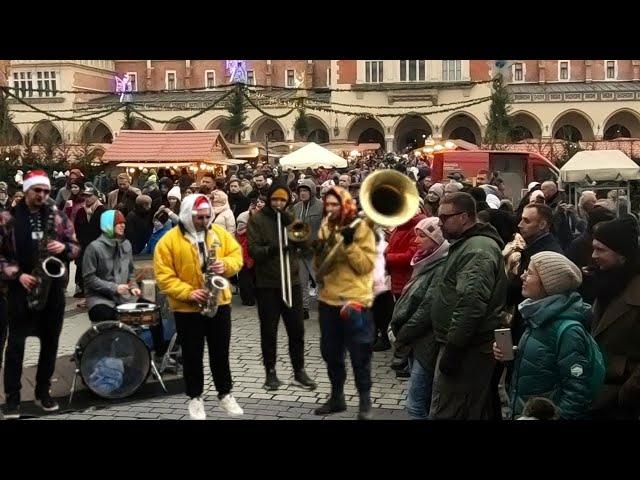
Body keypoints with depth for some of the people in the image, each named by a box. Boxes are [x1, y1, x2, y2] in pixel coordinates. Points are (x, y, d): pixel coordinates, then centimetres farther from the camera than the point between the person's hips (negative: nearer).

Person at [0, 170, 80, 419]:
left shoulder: (58, 217, 6)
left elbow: (75, 246, 10)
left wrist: (64, 248, -12)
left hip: (53, 287, 3)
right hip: (22, 288, -3)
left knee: (50, 341, 8)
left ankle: (43, 391, 21)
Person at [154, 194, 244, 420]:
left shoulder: (220, 233, 2)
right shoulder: (169, 241, -11)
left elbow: (236, 255, 4)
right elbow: (164, 277, -13)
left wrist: (226, 265, -18)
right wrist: (188, 293, -23)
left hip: (219, 304, 3)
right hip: (187, 308, -3)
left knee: (220, 353, 12)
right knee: (192, 355, 8)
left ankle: (225, 394, 26)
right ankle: (195, 397, 22)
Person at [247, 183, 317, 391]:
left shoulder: (290, 218, 10)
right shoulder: (257, 220, -4)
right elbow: (253, 250, -12)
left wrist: (289, 223, -13)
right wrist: (271, 249, -30)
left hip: (291, 281, 4)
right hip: (267, 283, -4)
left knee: (297, 329, 7)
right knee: (269, 331, 5)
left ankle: (299, 371, 18)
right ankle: (271, 372, 16)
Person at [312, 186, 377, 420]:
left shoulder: (361, 228, -7)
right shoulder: (325, 228, 9)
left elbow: (366, 265, -13)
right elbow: (319, 266, 8)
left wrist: (349, 243, -22)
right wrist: (320, 250, -12)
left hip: (355, 300, -6)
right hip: (328, 299, 6)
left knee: (359, 354, 0)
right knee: (330, 353, 14)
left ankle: (365, 402, 12)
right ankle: (337, 397, 29)